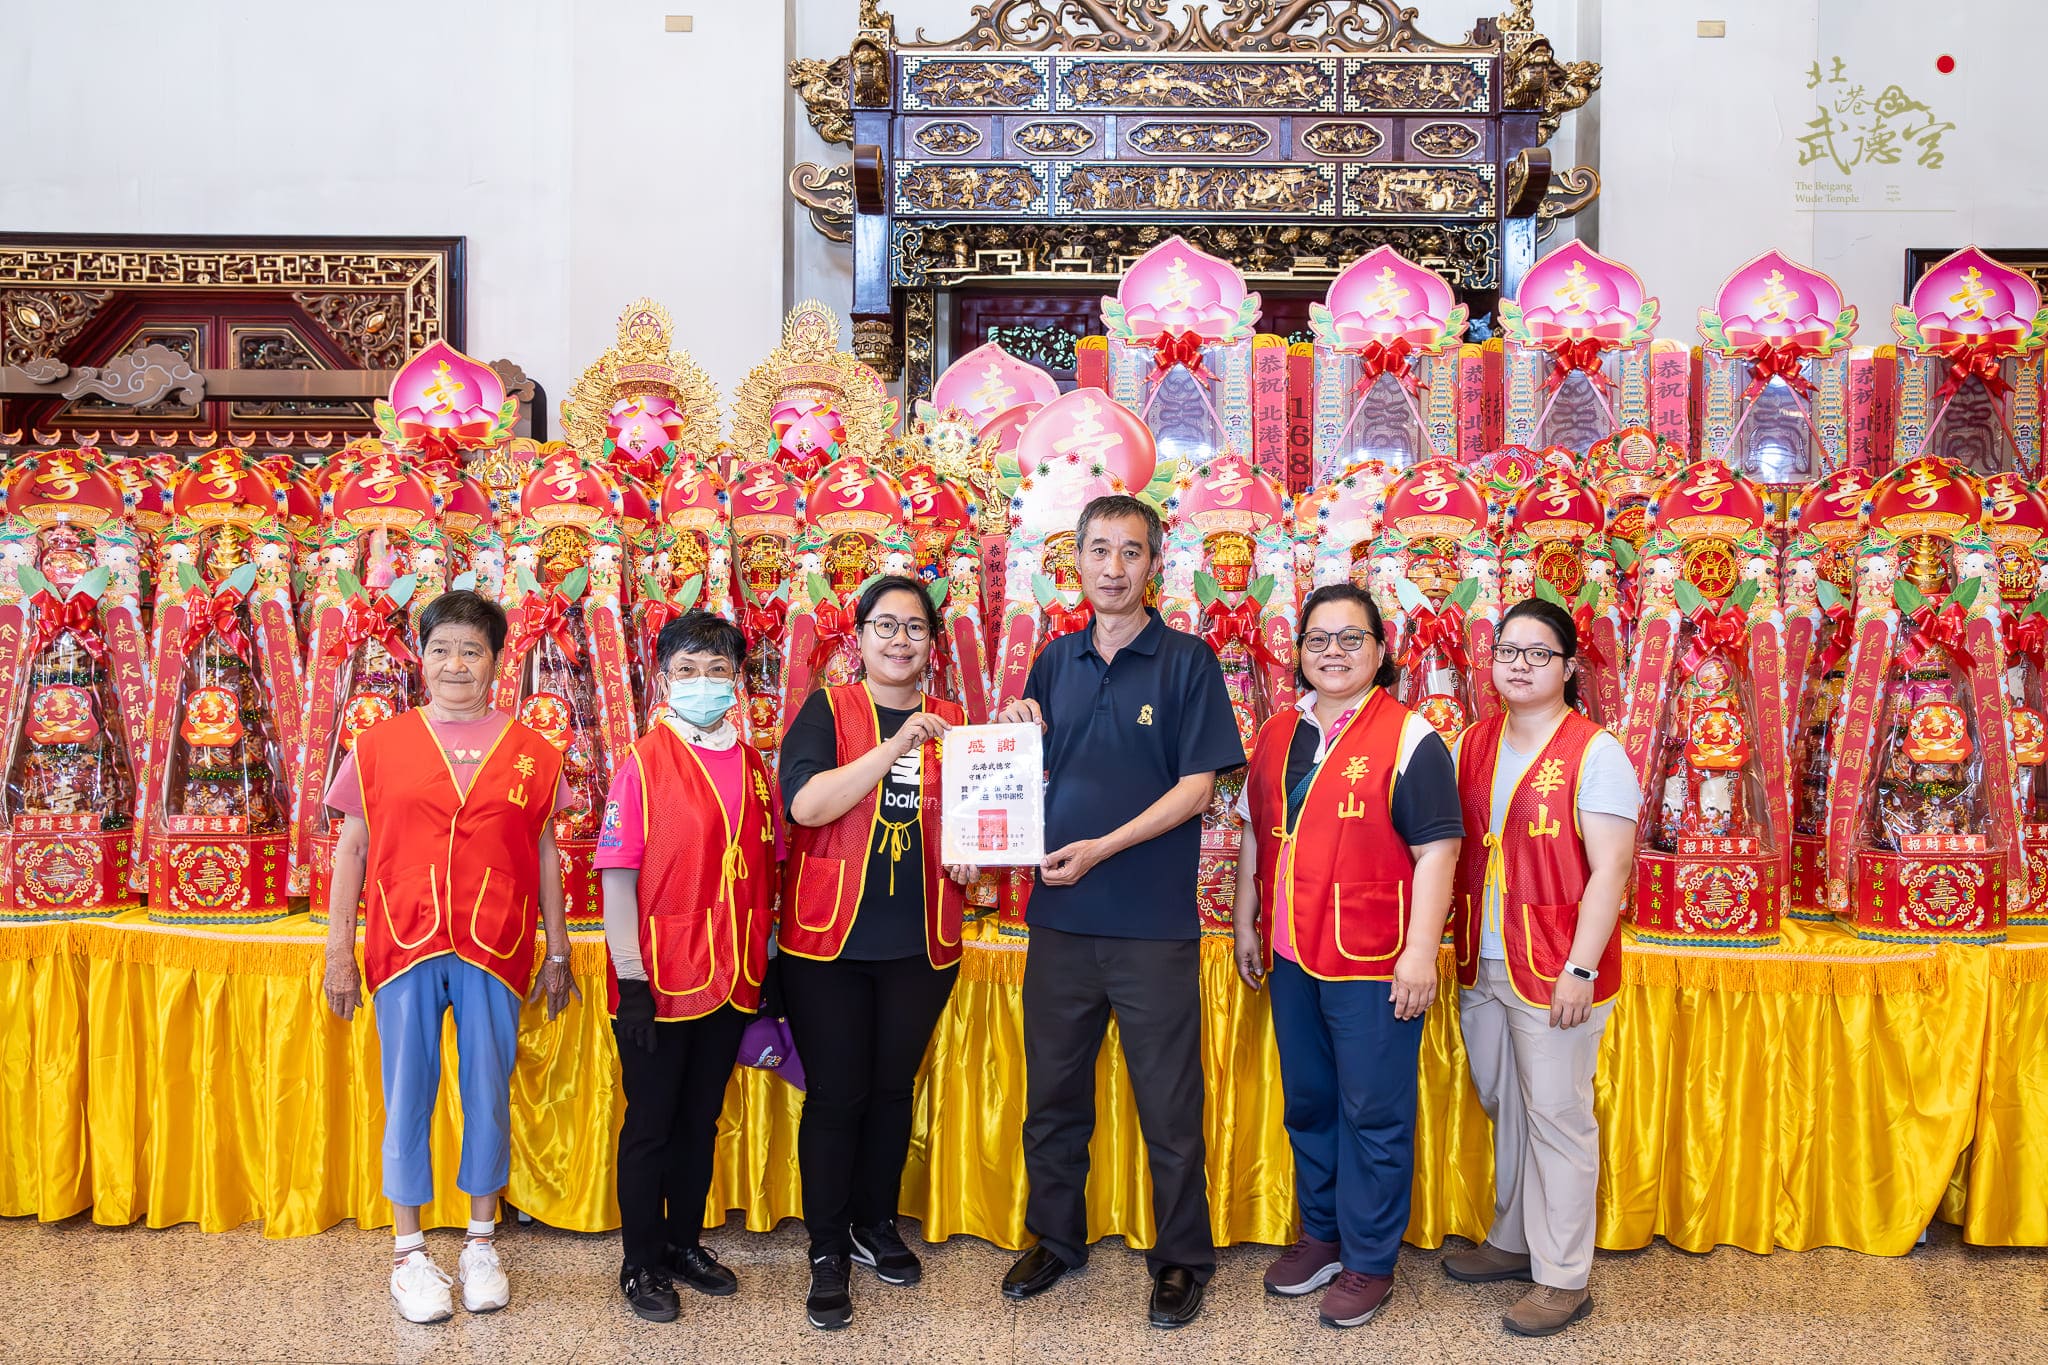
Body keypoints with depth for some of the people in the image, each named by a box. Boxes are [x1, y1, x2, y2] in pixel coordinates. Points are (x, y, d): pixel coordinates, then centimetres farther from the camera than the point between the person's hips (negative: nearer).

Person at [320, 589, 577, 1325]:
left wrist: (558, 953, 8)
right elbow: (350, 851, 6)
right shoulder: (378, 746, 3)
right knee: (408, 1097, 7)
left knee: (489, 1095, 8)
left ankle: (481, 1243, 26)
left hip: (495, 953, 0)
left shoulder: (532, 754, 4)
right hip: (404, 949, 0)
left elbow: (545, 857, 8)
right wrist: (339, 952, 3)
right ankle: (409, 1252, 22)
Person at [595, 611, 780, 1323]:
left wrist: (765, 965, 10)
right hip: (660, 984, -4)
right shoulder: (643, 763, -9)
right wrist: (631, 980, -15)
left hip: (731, 982, 5)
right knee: (650, 1125, 9)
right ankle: (642, 1264, 23)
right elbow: (617, 876, -11)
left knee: (701, 1120, 17)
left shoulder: (753, 767, 6)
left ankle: (686, 1243, 34)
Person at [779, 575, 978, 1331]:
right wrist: (895, 746, -25)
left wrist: (971, 861, -3)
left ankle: (876, 1225, 33)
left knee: (893, 1088, 14)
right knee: (836, 1095, 2)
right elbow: (805, 803, -19)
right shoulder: (827, 709, -3)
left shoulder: (952, 722, 7)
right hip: (829, 940, -3)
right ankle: (827, 1251, 18)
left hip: (922, 944, 3)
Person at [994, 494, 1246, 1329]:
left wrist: (1102, 848, -17)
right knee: (1052, 1093, 15)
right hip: (1060, 916, 4)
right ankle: (1054, 1238, 33)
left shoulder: (1186, 663, -4)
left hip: (1152, 922, -4)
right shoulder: (1055, 663, 10)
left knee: (1169, 1104, 6)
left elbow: (1197, 787, -9)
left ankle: (1182, 1259, 23)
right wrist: (1018, 736, -4)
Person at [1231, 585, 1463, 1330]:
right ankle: (1320, 1235, 35)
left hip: (1373, 963, -6)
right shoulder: (1278, 736, 10)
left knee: (1372, 1114, 5)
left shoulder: (1407, 738, -10)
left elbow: (1436, 851, -13)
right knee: (1307, 1103, 18)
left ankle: (1369, 1263, 19)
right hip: (1292, 958, 6)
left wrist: (1419, 951, -16)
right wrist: (1245, 922, 16)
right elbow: (1256, 835, 18)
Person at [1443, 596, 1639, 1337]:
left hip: (1554, 971, -6)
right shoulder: (1474, 744, 8)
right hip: (1482, 967, 6)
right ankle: (1513, 1240, 36)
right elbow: (1453, 848, 13)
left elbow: (1610, 869, -15)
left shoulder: (1595, 754, -11)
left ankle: (1563, 1277, 16)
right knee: (1503, 1106, 18)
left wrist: (1579, 970, -19)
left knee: (1556, 1118, 3)